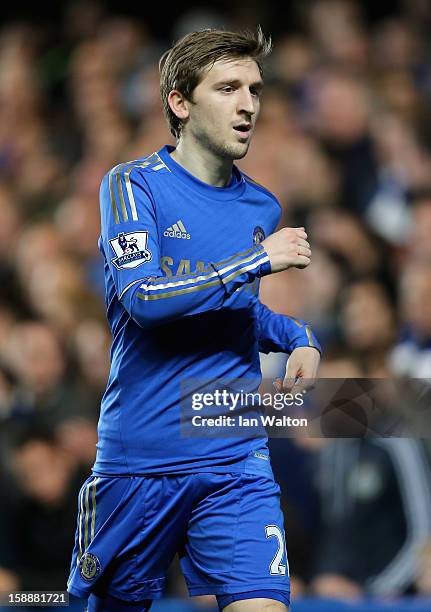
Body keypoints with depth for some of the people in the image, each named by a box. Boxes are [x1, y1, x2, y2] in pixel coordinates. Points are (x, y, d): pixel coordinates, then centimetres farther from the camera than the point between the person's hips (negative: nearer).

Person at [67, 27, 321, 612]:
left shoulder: (263, 207, 11)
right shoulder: (132, 185, -4)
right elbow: (143, 298, -20)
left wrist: (300, 338, 10)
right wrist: (260, 259, -15)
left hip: (236, 463, 3)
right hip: (137, 461, -3)